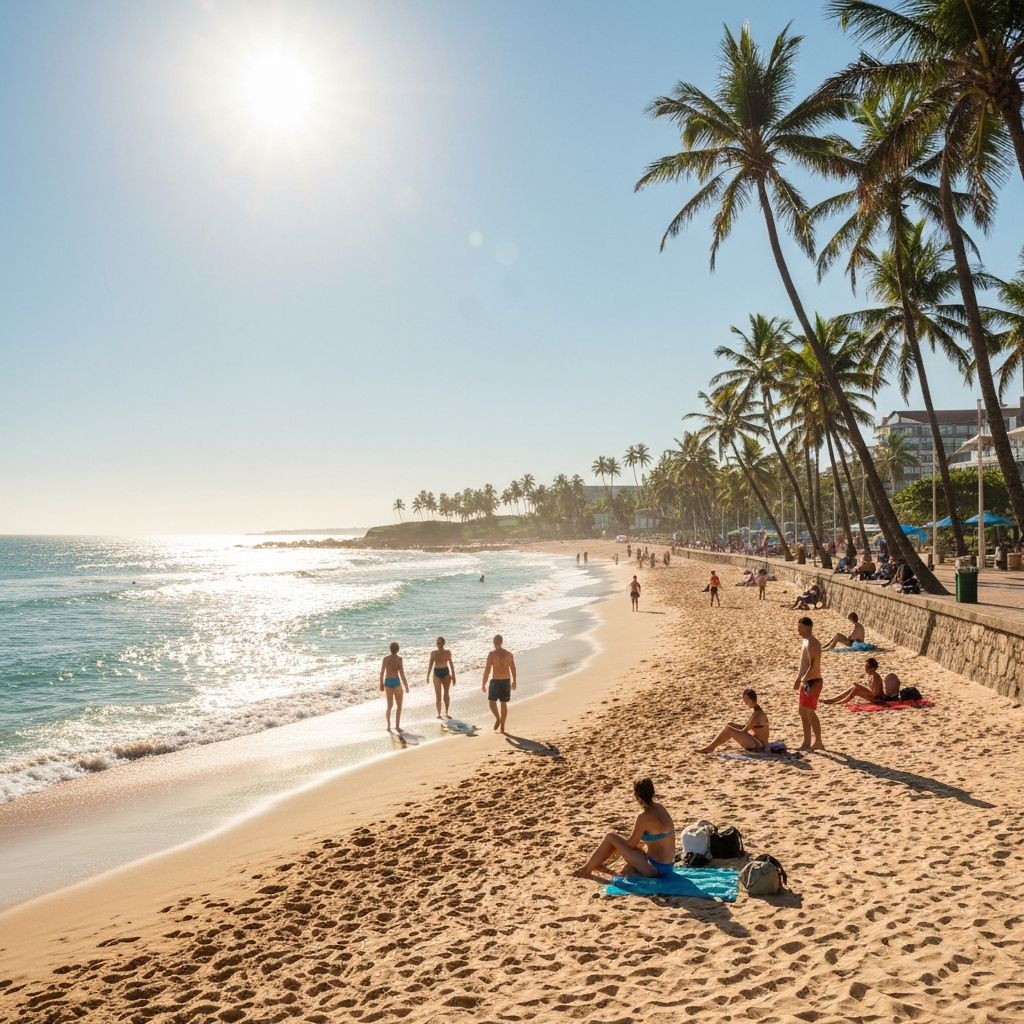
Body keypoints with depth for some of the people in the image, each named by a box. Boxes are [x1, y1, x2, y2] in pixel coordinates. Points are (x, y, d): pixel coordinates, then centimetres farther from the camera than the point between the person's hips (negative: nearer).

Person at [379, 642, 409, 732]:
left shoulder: (385, 658, 3)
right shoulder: (398, 659, -9)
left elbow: (382, 672, 4)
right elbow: (402, 673, -11)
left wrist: (381, 685, 13)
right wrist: (406, 686, -6)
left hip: (387, 682, 4)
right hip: (396, 682, -4)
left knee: (390, 705, 16)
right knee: (399, 705, 8)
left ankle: (389, 726, 13)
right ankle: (397, 726, 2)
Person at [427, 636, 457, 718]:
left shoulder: (447, 652, 0)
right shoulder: (433, 653, -1)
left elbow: (451, 664, 4)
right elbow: (430, 665, 2)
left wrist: (453, 676, 3)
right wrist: (428, 676, -5)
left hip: (446, 672, 1)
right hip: (437, 673, -1)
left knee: (446, 694, 9)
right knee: (438, 695, -5)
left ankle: (446, 713, 20)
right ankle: (438, 714, -4)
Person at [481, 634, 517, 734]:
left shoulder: (492, 654, -12)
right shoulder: (509, 654, 2)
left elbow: (487, 670, -13)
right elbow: (513, 669, 10)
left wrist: (483, 684, -6)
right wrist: (514, 681, 24)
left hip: (496, 681, -4)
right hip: (506, 681, 4)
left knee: (492, 701, 13)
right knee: (504, 703, 13)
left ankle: (498, 718, -10)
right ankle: (502, 727, 16)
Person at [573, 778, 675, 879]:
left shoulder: (644, 817, -22)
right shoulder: (659, 807, 3)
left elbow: (631, 843, -10)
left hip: (655, 868, -8)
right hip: (667, 866, 8)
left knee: (610, 837, -1)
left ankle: (586, 870, 12)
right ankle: (596, 864, 34)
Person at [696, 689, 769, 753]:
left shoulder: (757, 714, -20)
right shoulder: (754, 710, 9)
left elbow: (744, 731, -17)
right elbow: (747, 727, 16)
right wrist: (734, 725, 3)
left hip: (759, 746, -10)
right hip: (756, 742, 10)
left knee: (728, 729, -17)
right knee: (730, 724, 8)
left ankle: (710, 748, -7)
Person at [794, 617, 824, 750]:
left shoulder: (812, 643, -18)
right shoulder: (805, 641, 13)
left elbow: (813, 666, -25)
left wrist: (803, 680, -25)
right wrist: (798, 679, 23)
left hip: (813, 682, -10)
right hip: (806, 682, 10)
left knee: (810, 713, -7)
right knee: (803, 712, 14)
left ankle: (818, 743, 1)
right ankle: (807, 742, 22)